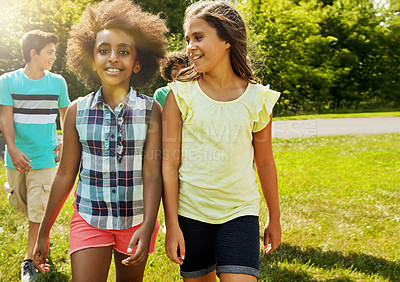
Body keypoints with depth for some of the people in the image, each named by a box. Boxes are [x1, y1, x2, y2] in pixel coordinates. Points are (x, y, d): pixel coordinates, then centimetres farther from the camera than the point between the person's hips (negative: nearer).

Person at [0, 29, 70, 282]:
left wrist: (65, 144, 3)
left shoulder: (57, 82, 1)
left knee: (39, 210, -2)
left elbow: (66, 115, 12)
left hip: (45, 156, -1)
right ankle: (41, 229, 45)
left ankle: (30, 261, 11)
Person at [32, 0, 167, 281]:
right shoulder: (77, 110, -3)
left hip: (136, 220, 0)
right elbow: (65, 175, 3)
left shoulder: (151, 110, -8)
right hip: (89, 219, 1)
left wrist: (147, 226, -23)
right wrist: (44, 231, 7)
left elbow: (152, 173, -11)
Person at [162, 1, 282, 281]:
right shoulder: (180, 95, -5)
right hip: (191, 212, 0)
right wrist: (172, 225, -6)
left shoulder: (257, 98, -2)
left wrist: (274, 218, 14)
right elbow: (170, 162, -5)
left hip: (240, 212, 0)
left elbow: (265, 162, 7)